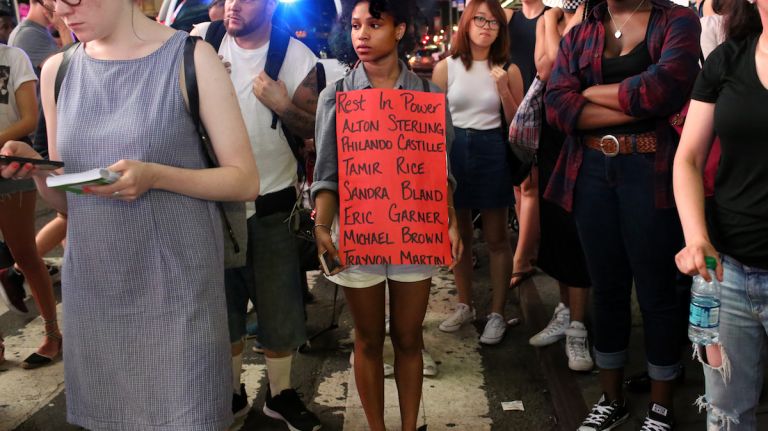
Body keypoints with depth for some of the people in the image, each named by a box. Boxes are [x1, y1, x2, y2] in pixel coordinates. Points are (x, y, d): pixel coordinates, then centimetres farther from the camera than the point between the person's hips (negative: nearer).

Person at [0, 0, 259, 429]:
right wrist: (35, 167, -9)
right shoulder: (58, 70, 6)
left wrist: (154, 176, -21)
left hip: (174, 285, -4)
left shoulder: (192, 59, -8)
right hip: (91, 287, 5)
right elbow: (66, 200, 12)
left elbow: (245, 180, -7)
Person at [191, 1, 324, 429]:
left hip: (272, 203, -1)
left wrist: (283, 106, -24)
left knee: (279, 304, 8)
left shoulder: (299, 58, -9)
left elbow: (320, 129, -9)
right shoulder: (201, 41, -3)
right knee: (220, 302, 15)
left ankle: (280, 393, 27)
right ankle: (232, 391, 33)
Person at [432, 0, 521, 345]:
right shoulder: (446, 67, -1)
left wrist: (503, 89, -15)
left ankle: (497, 314, 15)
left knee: (496, 238, 4)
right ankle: (464, 306, 29)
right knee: (459, 235, 13)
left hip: (492, 152, -1)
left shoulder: (508, 70, -2)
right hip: (454, 151, 2)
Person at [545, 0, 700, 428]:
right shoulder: (578, 36, 11)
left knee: (656, 292, 6)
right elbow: (557, 104, -5)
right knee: (606, 288, 13)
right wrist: (638, 107, -13)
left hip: (652, 171, -3)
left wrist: (591, 92, -4)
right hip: (591, 172, 4)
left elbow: (665, 87, -18)